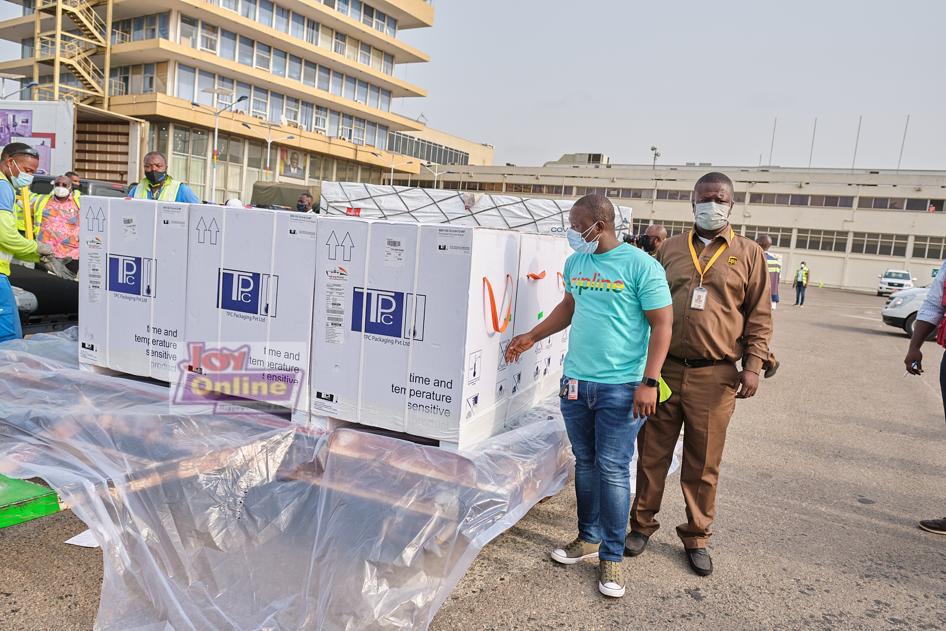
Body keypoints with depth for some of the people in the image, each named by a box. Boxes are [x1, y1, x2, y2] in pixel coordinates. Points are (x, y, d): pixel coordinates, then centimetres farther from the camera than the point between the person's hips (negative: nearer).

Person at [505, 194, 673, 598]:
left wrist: (649, 382, -16)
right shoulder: (575, 263, 8)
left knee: (612, 469, 0)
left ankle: (611, 557, 15)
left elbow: (661, 325, -9)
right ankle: (589, 538, 32)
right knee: (585, 463, 15)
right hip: (575, 382, 6)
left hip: (621, 387, -5)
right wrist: (531, 338, 19)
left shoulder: (640, 265, -10)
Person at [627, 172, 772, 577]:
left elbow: (760, 316, 5)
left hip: (715, 376, -1)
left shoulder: (748, 254, 6)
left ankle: (696, 537, 25)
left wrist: (753, 366, -4)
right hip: (664, 369, 2)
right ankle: (642, 525, 25)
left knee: (703, 465, 8)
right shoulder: (670, 249, 10)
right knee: (652, 454, 9)